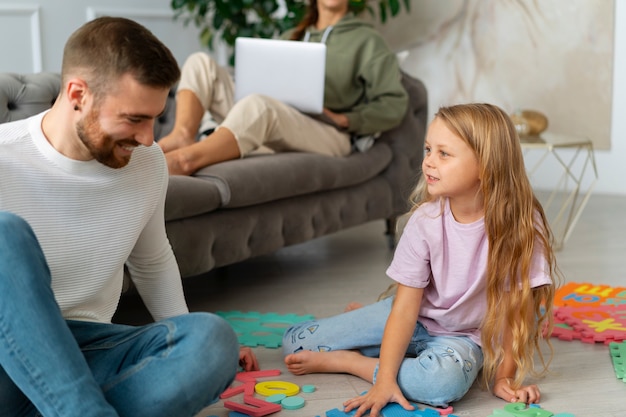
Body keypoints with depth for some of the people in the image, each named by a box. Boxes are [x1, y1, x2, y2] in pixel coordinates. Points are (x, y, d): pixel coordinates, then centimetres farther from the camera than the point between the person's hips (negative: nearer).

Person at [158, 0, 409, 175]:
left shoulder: (366, 40, 12)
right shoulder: (290, 38, 28)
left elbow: (394, 106, 1)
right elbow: (262, 85, 29)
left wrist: (342, 119, -13)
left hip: (326, 135, -6)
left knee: (257, 105, -37)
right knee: (201, 63, -3)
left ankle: (182, 160, -50)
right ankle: (182, 137, -31)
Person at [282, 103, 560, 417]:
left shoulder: (521, 224, -24)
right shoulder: (425, 220, -18)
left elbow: (517, 308, -16)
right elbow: (405, 305, -19)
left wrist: (504, 377, -13)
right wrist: (385, 380, -27)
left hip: (464, 335, -2)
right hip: (416, 318, 2)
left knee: (446, 378, -41)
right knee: (295, 343, -6)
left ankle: (340, 361, -16)